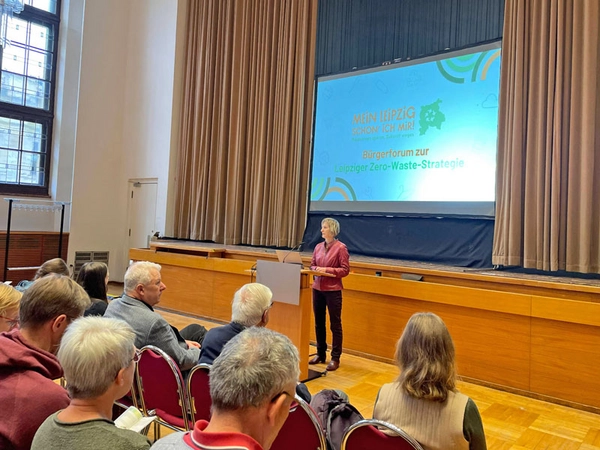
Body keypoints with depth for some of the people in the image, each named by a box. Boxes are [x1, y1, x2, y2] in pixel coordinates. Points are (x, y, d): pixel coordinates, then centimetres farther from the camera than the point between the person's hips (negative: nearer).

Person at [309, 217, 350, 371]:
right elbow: (312, 265, 15)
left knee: (335, 324, 3)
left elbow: (345, 270, -10)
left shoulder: (341, 247, -8)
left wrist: (327, 270, -17)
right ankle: (320, 354, 26)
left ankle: (335, 358, 12)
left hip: (333, 290, -6)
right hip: (317, 288, 6)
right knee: (318, 323, 13)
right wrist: (316, 269, -7)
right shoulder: (318, 247, 9)